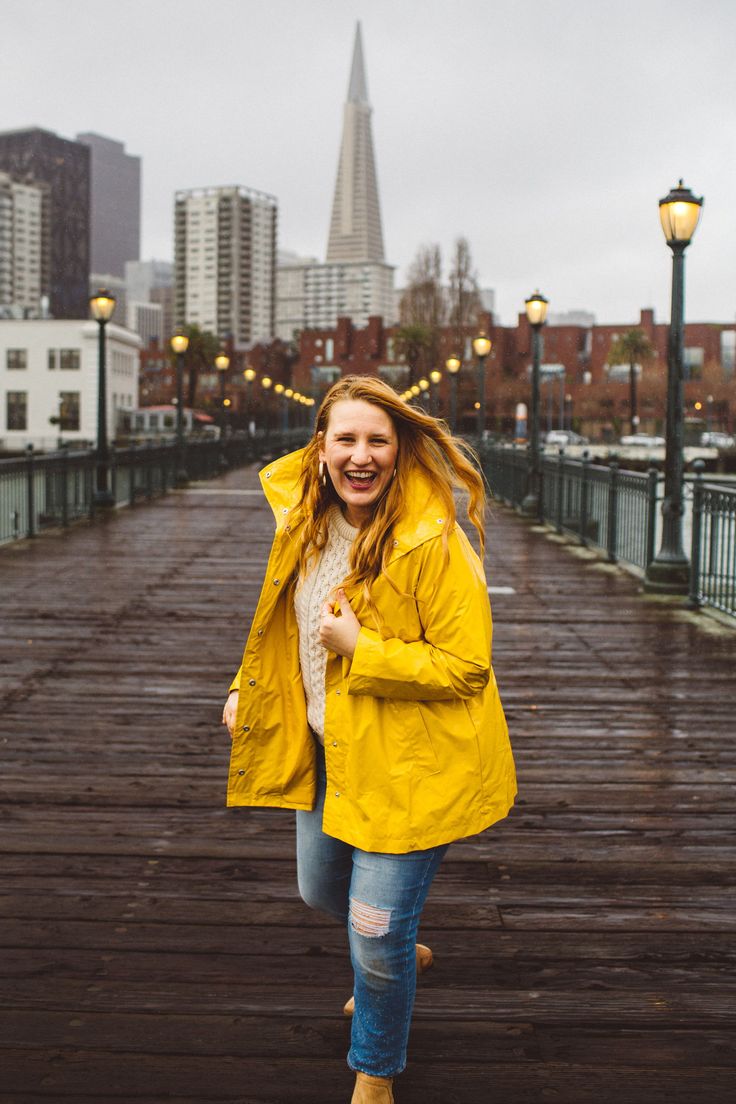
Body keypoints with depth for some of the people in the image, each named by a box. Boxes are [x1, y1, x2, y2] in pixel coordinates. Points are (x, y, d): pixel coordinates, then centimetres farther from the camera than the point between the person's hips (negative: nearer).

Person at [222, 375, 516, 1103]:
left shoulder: (434, 543, -23)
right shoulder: (304, 527, -1)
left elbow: (465, 666, -22)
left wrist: (359, 649, -26)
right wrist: (246, 686, 9)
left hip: (409, 763, -7)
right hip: (328, 749, 8)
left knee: (376, 931, -1)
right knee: (321, 892, 24)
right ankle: (402, 955, 57)